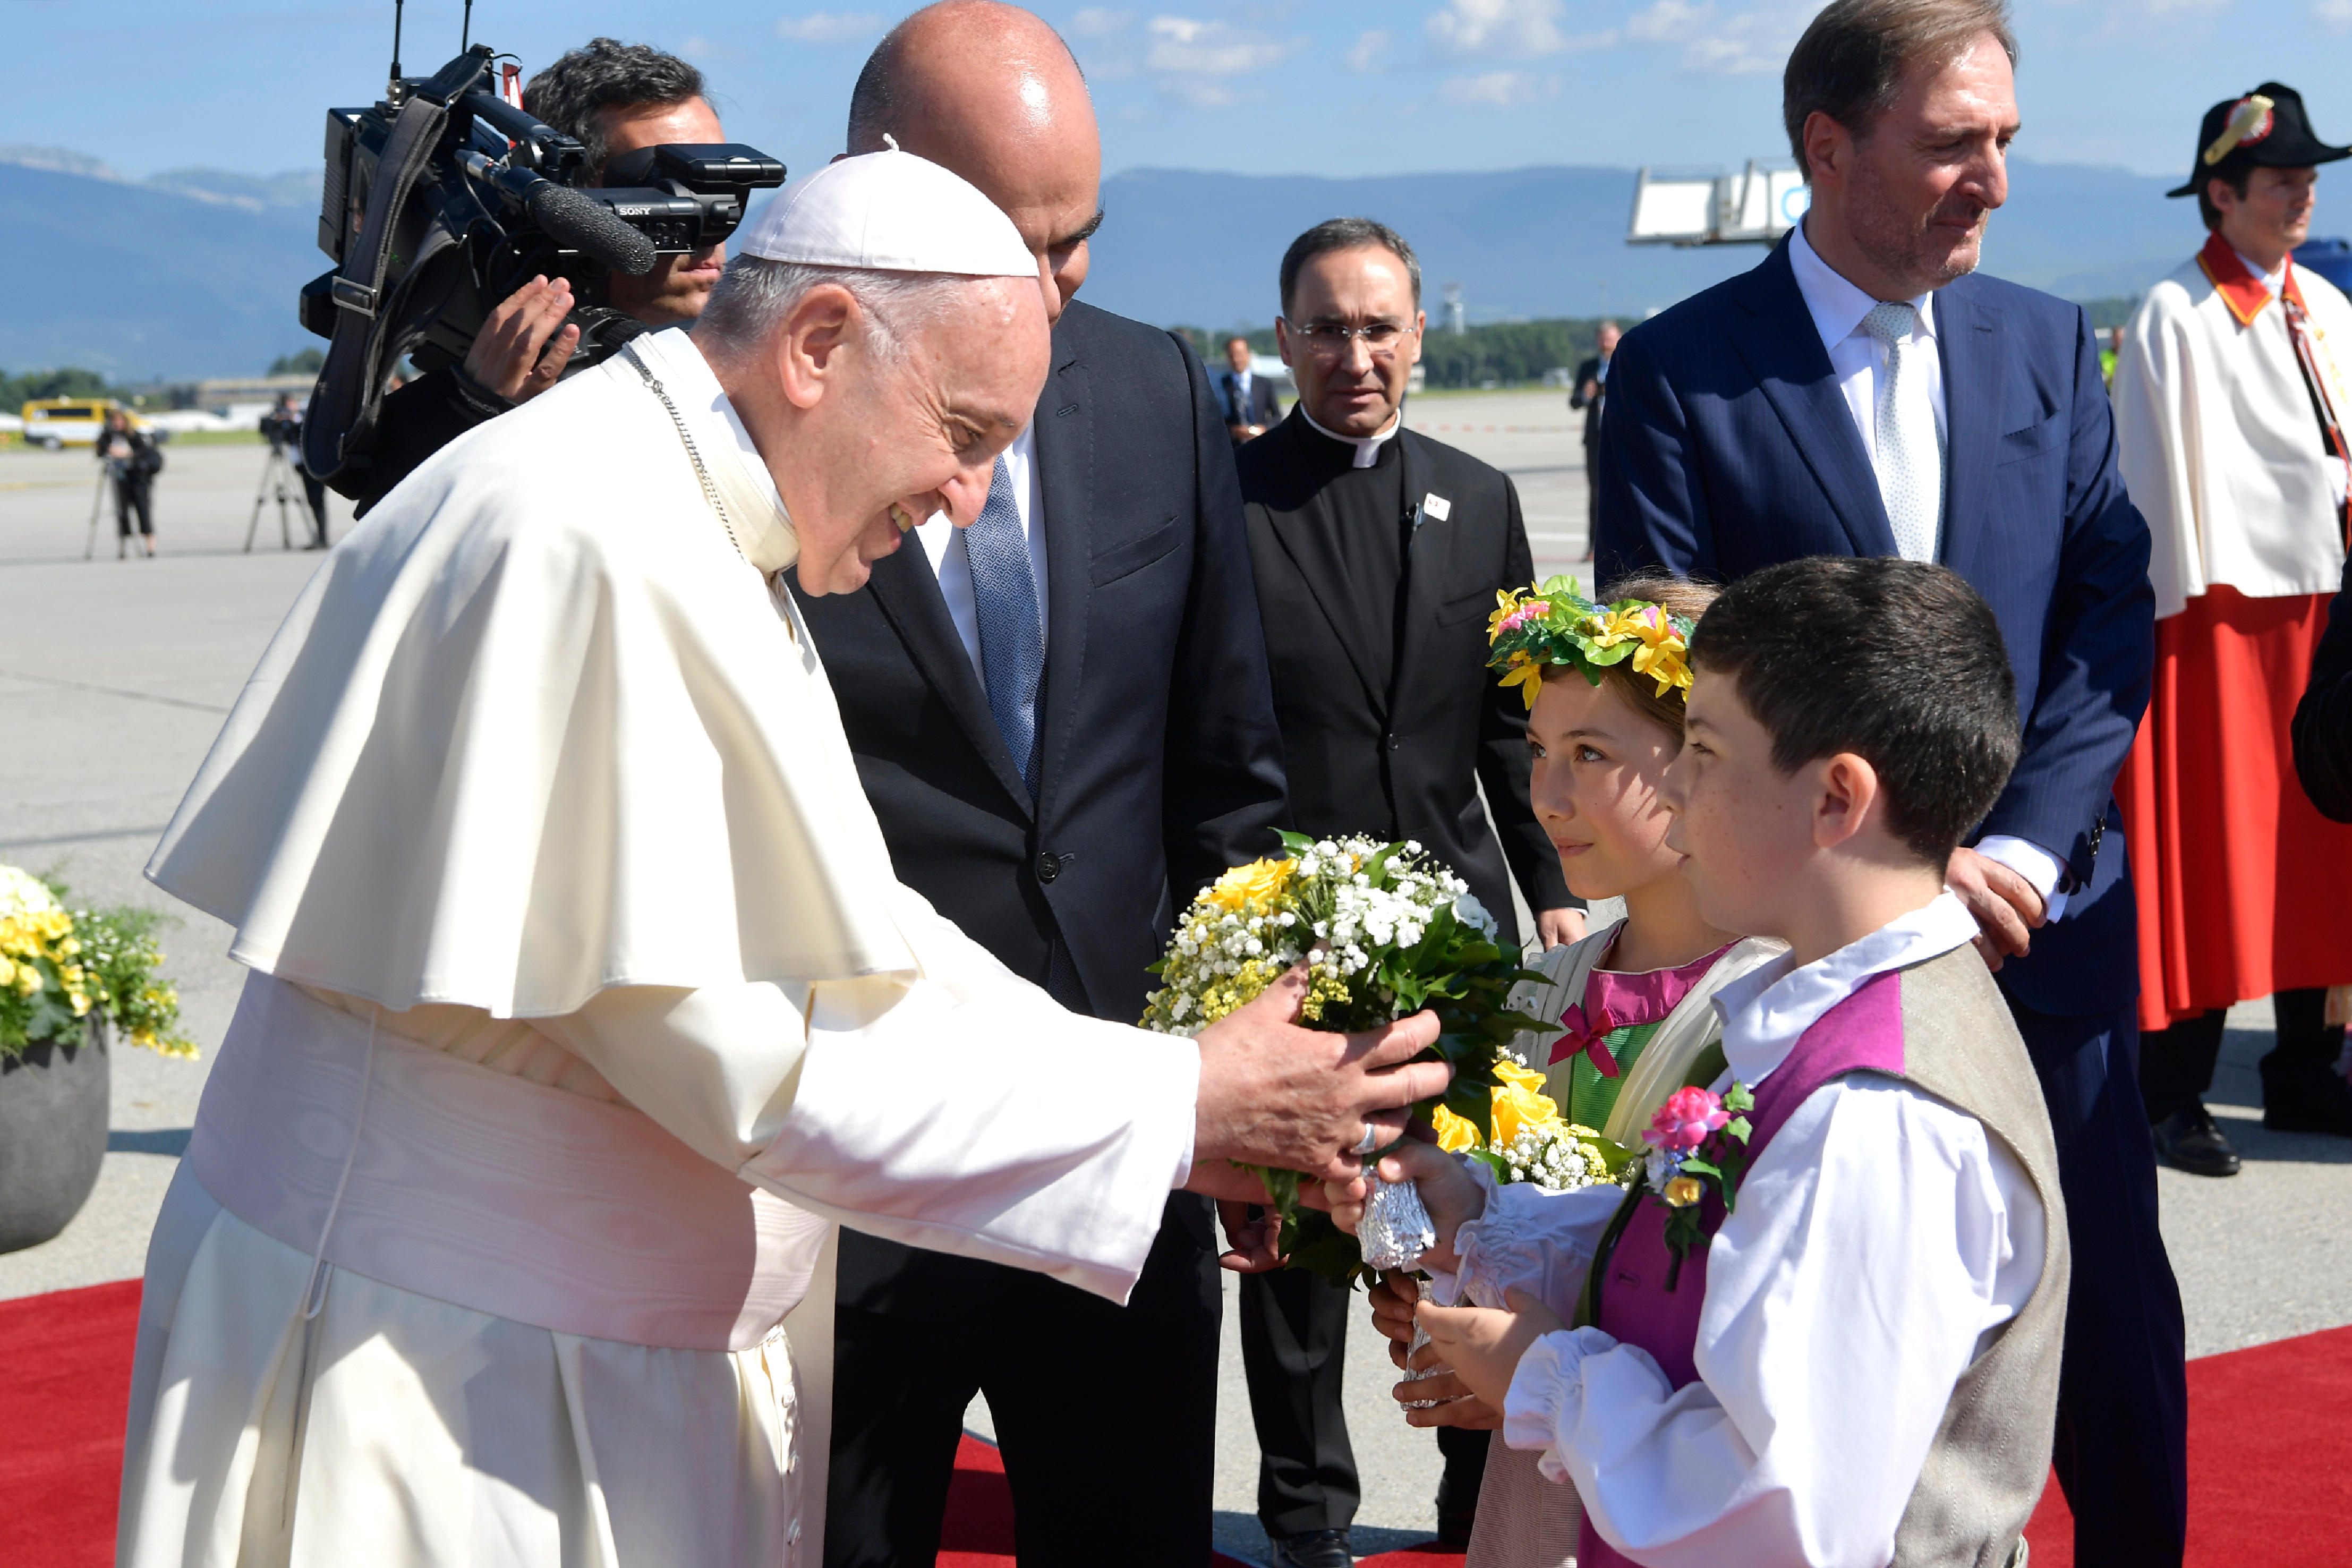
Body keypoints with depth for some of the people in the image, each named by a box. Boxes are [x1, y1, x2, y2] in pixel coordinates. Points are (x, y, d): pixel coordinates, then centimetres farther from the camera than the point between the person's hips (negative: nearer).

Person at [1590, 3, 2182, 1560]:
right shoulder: (1680, 373, -6)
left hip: (2042, 923, 3)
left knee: (2116, 1315, 10)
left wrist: (2024, 849, -11)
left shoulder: (2049, 346, 7)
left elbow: (2112, 617, 3)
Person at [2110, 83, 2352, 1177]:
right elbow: (2162, 487, -10)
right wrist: (2185, 615, -13)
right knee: (2208, 854, -3)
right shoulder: (2174, 319, -10)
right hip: (2219, 617, -7)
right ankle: (2174, 1099, 5)